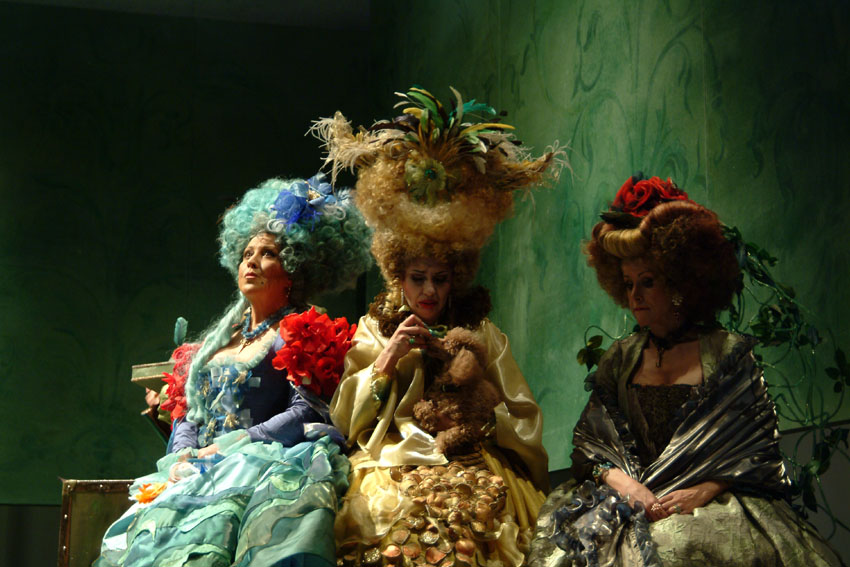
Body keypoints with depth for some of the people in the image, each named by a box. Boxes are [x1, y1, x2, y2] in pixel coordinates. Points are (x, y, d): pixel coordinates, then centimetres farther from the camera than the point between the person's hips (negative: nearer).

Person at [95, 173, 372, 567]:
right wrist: (184, 456, 1)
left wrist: (231, 447, -12)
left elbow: (307, 412, -7)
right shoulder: (218, 339, 27)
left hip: (261, 469, -6)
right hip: (197, 471, 6)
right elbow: (188, 415, 23)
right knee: (151, 524, -23)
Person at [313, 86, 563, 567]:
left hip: (472, 466, 1)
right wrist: (386, 361, 0)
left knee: (480, 505, -33)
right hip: (390, 468, 0)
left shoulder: (482, 335, 18)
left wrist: (480, 393, -4)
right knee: (390, 508, -34)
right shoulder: (371, 333, 18)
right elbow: (342, 421, 7)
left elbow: (528, 430, 13)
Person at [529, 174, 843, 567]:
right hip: (630, 501, 3)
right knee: (574, 534, -24)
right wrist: (620, 480, -9)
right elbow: (587, 439, 11)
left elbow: (759, 447, 0)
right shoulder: (619, 359, 16)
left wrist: (703, 491, -14)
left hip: (714, 503, -3)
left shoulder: (729, 354, 5)